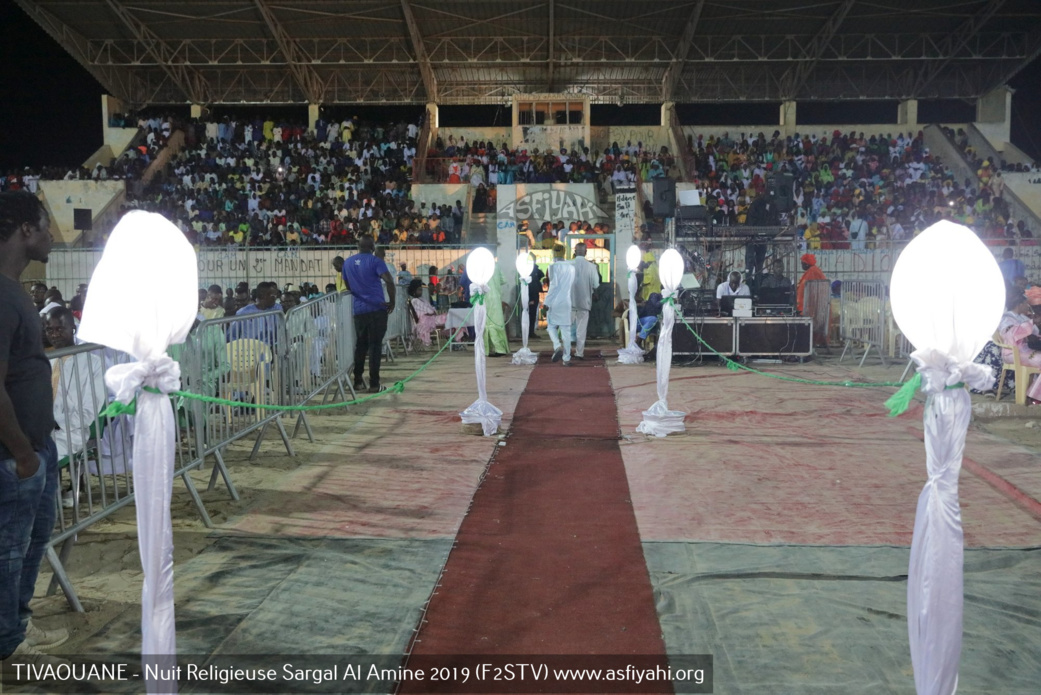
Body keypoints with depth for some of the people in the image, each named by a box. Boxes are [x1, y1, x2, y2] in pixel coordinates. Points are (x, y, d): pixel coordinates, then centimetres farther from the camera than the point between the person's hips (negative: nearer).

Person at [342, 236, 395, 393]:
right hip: (377, 309, -5)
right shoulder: (375, 261, -7)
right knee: (375, 345, -1)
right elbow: (389, 281, -19)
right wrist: (392, 301, -8)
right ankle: (374, 384, 0)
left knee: (361, 345, 16)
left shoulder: (347, 262, 11)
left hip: (358, 309, 5)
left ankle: (357, 381, 18)